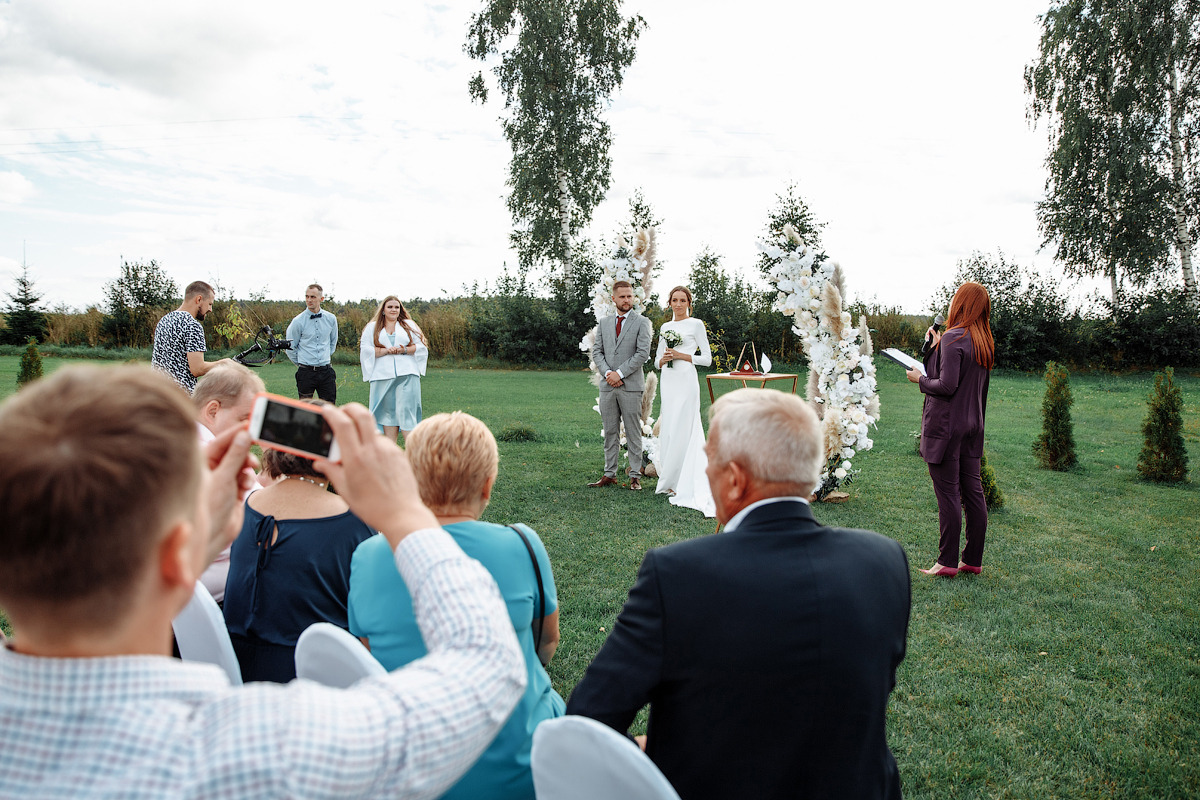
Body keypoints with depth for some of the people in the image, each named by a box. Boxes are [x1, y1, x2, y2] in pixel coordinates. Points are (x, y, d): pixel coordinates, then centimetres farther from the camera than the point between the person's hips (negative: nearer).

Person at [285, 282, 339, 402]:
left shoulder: (331, 319, 4)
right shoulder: (298, 321, -5)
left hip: (326, 371, 2)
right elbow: (290, 348, 4)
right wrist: (301, 363, 8)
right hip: (306, 372, -2)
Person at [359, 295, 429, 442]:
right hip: (383, 376, 1)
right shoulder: (372, 328, 14)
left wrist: (405, 350, -8)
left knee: (406, 411, -9)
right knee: (388, 412, 0)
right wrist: (385, 350, -9)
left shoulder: (409, 325, 16)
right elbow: (365, 349, 4)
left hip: (407, 375, -1)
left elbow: (421, 346, 10)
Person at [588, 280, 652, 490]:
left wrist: (620, 373, -13)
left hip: (631, 386, -4)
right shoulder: (604, 323, 14)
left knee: (633, 433, 0)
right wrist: (607, 373, -8)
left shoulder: (641, 322, 1)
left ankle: (635, 476, 5)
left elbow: (643, 353, -8)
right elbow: (597, 351, 9)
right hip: (608, 386, 4)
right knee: (610, 432, 8)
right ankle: (609, 474, 14)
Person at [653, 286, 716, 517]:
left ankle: (683, 483, 0)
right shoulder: (665, 327, 16)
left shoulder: (696, 324, 0)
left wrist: (681, 355, -13)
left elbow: (707, 358, -3)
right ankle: (670, 481, 14)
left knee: (682, 431, -9)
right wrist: (664, 358, -5)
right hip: (667, 382, 6)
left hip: (685, 382, -6)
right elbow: (657, 361, 17)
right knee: (667, 430, 5)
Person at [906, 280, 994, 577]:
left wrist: (920, 379, -4)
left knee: (948, 492, -3)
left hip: (945, 425, -8)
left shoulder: (953, 338, -16)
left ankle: (947, 561, 2)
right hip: (973, 425, 9)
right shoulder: (985, 341, 11)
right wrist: (938, 344, 21)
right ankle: (973, 559, 19)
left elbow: (947, 385, -21)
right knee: (973, 491, 11)